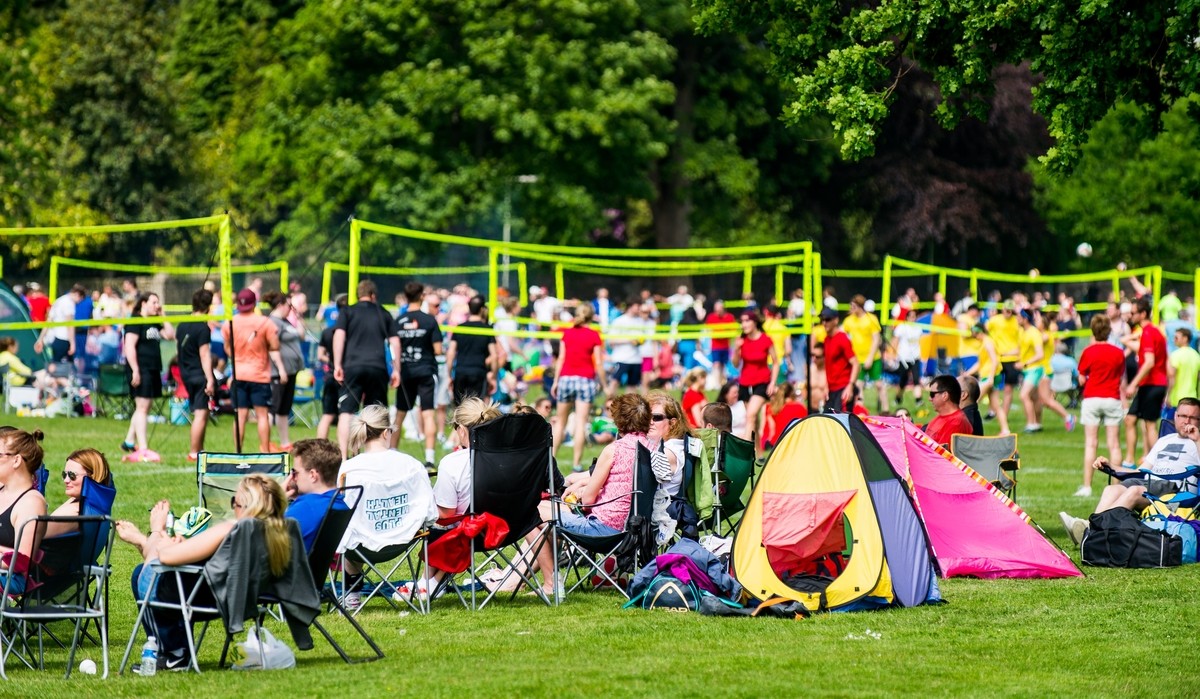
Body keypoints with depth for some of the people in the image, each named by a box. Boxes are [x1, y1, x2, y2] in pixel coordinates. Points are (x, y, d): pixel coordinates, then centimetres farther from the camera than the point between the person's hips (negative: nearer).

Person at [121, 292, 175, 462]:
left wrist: (162, 317, 10)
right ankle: (143, 450, -16)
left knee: (144, 408, 14)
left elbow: (170, 335, 15)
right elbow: (129, 347, -17)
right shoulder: (135, 321, -9)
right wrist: (135, 370, -23)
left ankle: (129, 441, 26)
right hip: (141, 370, -9)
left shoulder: (154, 323, 18)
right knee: (142, 407, -12)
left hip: (153, 370, 9)